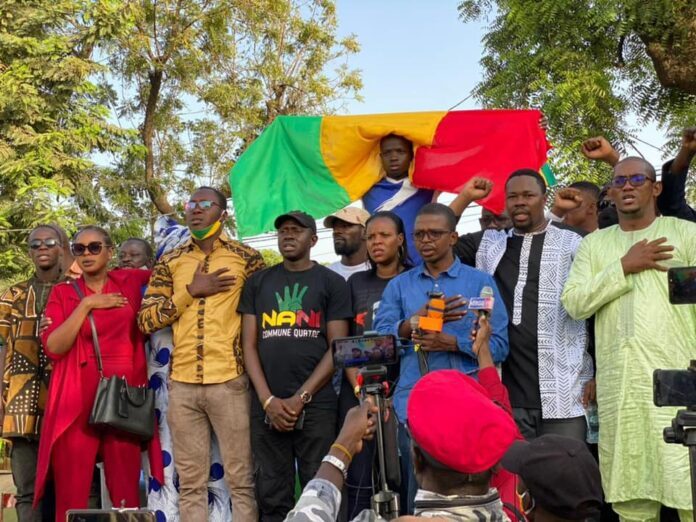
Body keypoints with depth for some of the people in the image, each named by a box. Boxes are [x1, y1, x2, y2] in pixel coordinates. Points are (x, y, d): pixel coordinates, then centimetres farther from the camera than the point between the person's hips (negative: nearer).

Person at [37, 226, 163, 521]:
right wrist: (86, 304, -8)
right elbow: (53, 347, -4)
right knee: (71, 496, -2)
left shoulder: (130, 281, 11)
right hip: (76, 400, 0)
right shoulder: (63, 292, 9)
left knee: (126, 493, 1)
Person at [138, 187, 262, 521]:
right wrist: (191, 291, -5)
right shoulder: (169, 263, 12)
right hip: (182, 383, 3)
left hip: (230, 380, -3)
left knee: (240, 478, 1)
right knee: (190, 481, 9)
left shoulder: (247, 258, 4)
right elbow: (145, 321, 5)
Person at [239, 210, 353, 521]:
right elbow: (249, 345, 7)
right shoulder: (258, 283, 12)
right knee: (272, 496, 8)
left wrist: (300, 398, -10)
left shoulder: (332, 283, 5)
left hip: (317, 406, -2)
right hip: (266, 407, 2)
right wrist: (268, 400, -6)